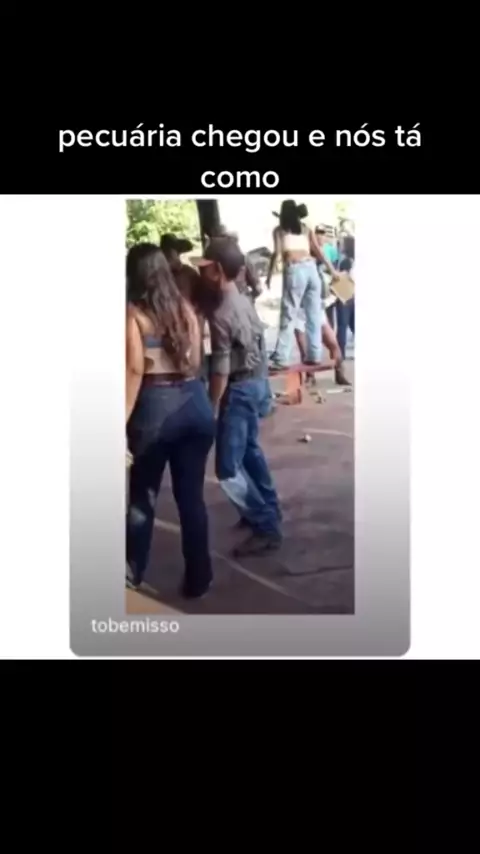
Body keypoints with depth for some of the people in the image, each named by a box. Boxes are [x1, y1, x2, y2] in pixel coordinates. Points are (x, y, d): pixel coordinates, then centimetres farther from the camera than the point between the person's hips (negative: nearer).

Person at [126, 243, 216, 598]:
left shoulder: (133, 312, -7)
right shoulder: (185, 307, 8)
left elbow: (135, 369, -13)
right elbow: (196, 361, 9)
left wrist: (123, 419, -13)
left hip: (155, 406, -4)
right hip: (195, 403, 4)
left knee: (142, 496, 13)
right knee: (192, 494, 12)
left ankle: (133, 575, 27)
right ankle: (198, 577, 20)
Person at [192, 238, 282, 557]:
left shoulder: (221, 314, -24)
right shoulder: (244, 301, 3)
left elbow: (221, 370, -21)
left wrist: (211, 408, -13)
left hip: (239, 388, -10)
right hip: (256, 380, 10)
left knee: (228, 467, -3)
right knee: (250, 450, 24)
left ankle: (267, 528, 1)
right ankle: (269, 510, 37)